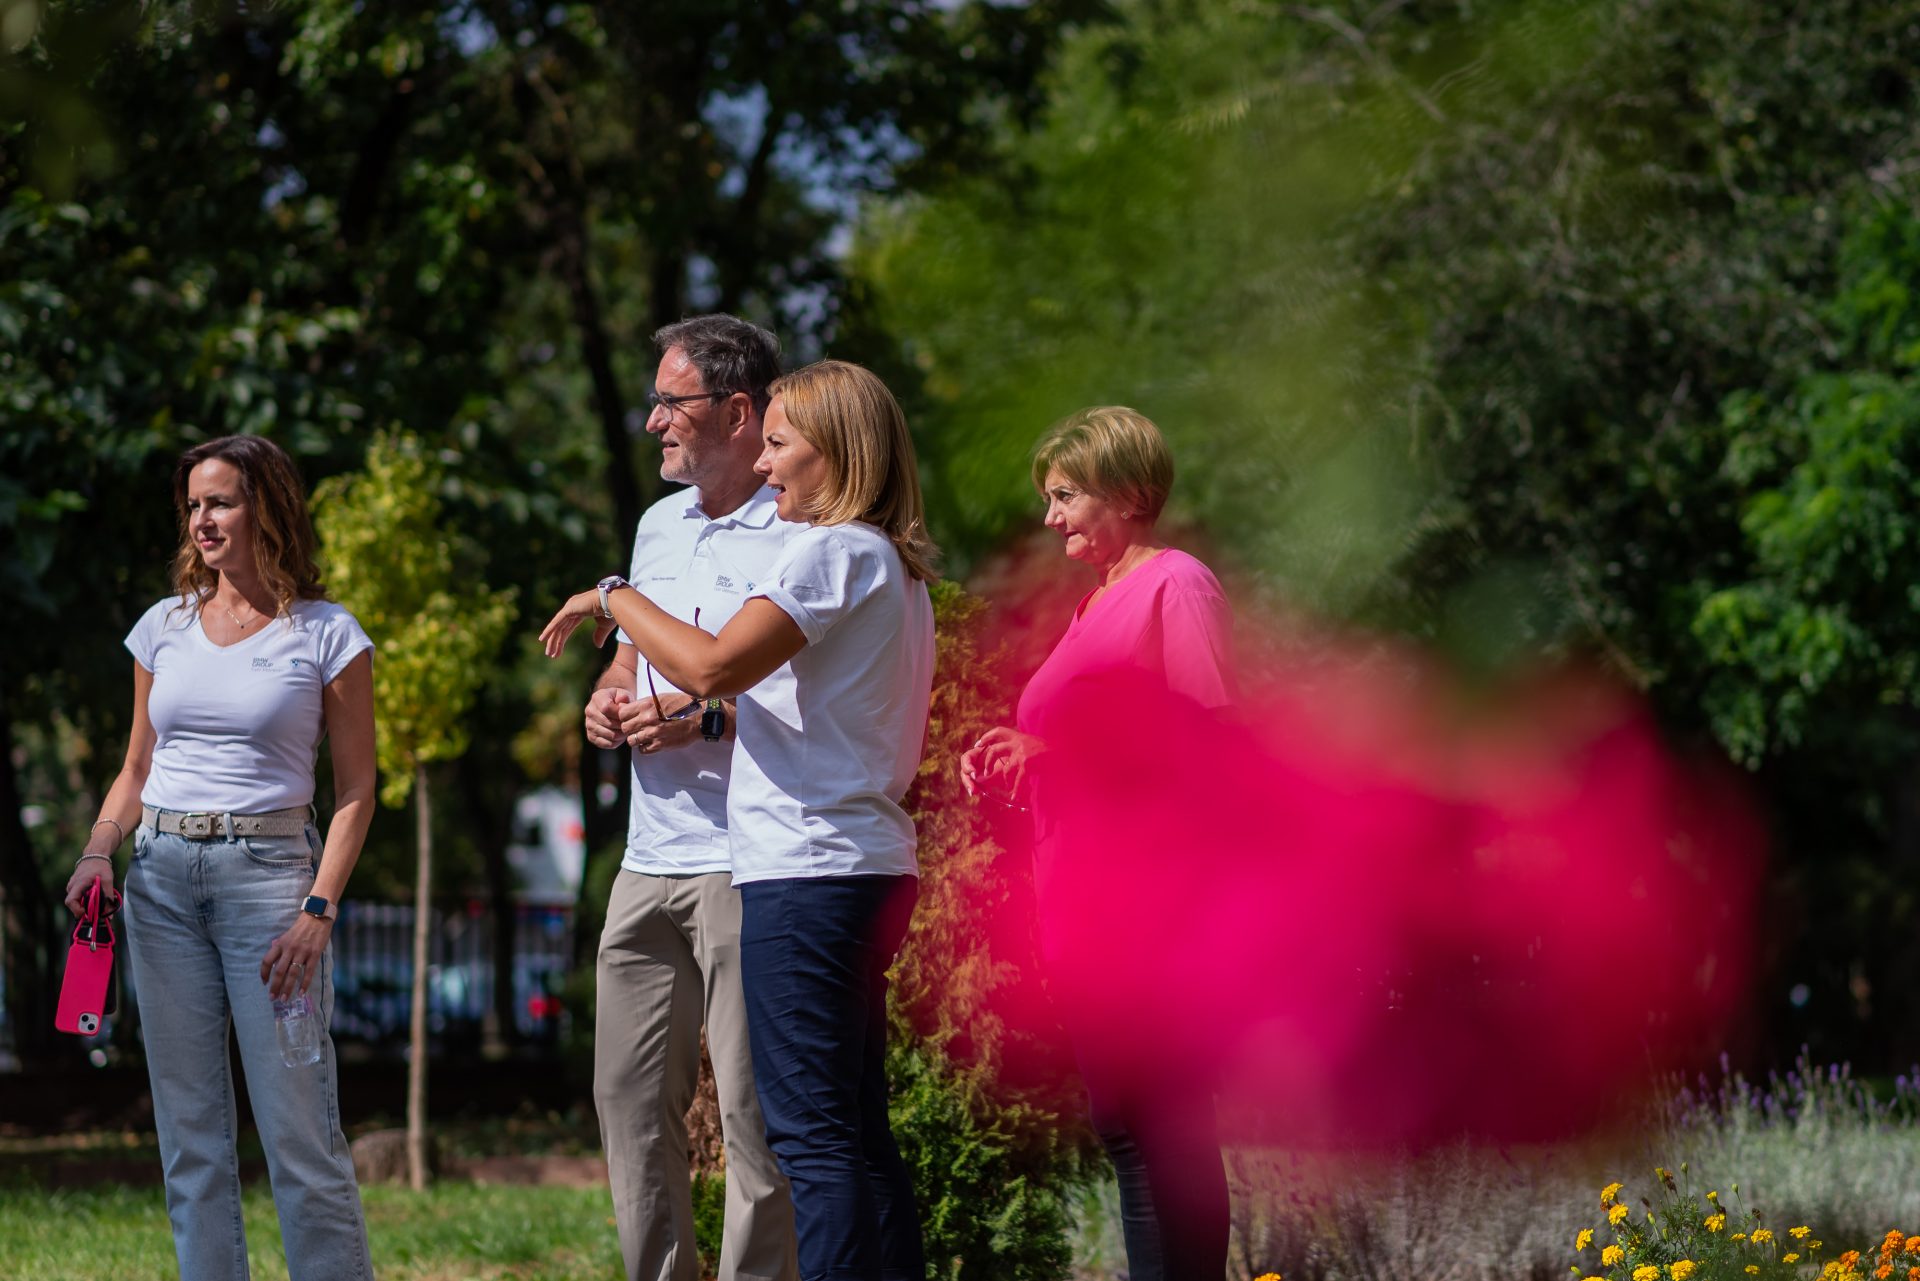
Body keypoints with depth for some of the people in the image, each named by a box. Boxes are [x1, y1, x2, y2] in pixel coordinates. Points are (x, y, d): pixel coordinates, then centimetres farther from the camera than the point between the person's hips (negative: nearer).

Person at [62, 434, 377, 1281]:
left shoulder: (326, 635, 0)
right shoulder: (165, 628, 12)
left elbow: (355, 789, -1)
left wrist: (319, 907, -12)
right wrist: (98, 851, -1)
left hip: (269, 869, -4)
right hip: (162, 875, 5)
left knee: (299, 1130, -8)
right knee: (188, 1129, 6)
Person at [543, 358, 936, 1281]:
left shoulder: (833, 551, -10)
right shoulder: (898, 567, 20)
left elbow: (712, 666, -21)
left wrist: (615, 597, -6)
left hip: (806, 872, -10)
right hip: (869, 867, 10)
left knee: (812, 1132, -11)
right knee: (857, 1132, 12)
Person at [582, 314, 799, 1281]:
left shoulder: (802, 536, -9)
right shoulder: (659, 524, 18)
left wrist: (702, 723, -20)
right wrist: (610, 700, 8)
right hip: (650, 863, 8)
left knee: (752, 1108, -7)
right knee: (629, 1094, 10)